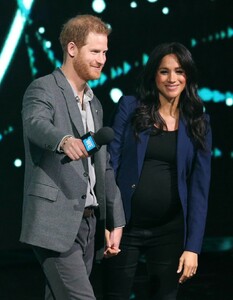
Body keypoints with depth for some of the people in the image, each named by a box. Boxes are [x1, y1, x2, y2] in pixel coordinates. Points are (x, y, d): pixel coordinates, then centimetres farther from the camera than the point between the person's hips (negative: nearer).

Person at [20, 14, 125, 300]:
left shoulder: (94, 103, 19)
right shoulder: (42, 90, -6)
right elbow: (36, 124, -29)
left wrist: (116, 222, 13)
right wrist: (65, 141, -52)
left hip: (89, 223, 8)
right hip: (55, 223, -8)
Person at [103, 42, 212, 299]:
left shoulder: (198, 122, 4)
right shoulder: (130, 107, 0)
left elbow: (199, 187, 2)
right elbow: (111, 163, -2)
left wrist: (193, 247, -5)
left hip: (170, 231, 1)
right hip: (127, 225, -1)